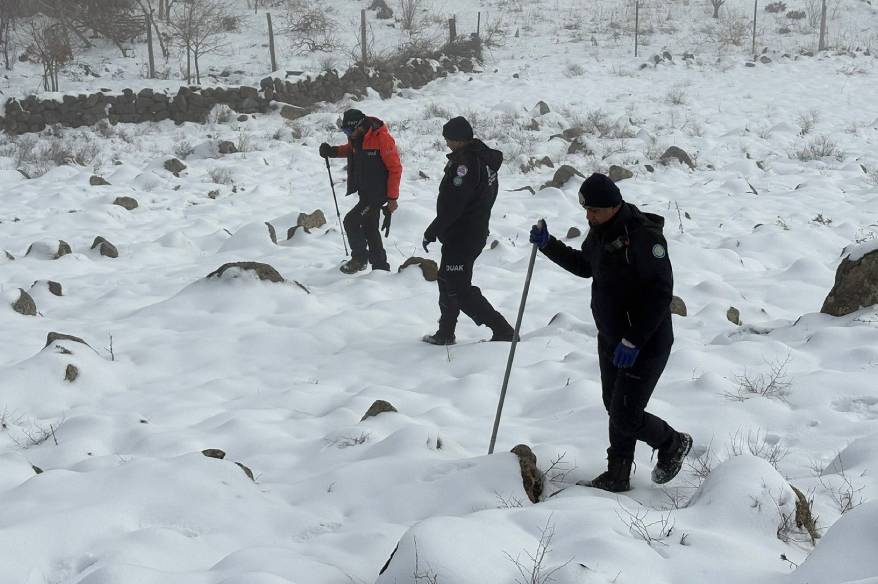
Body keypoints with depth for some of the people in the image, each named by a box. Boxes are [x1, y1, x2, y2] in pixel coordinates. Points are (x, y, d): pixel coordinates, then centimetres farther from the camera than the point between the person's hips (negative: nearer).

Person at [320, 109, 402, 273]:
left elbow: (395, 168, -18)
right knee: (369, 228, 15)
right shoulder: (357, 137, 2)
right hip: (365, 191, 9)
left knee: (351, 221, -13)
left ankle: (359, 258, 1)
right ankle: (380, 266, 24)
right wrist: (333, 151, 5)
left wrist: (392, 198, -18)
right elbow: (351, 149, 26)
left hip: (378, 192, -9)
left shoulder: (382, 138, -22)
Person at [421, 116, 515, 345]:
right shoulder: (485, 157, 8)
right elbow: (490, 195, 17)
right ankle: (445, 334, 30)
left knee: (459, 289, -5)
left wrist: (432, 231, -16)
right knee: (448, 282, 21)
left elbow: (452, 205, -25)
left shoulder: (464, 162, -23)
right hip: (478, 231, 10)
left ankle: (502, 330, -7)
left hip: (460, 237, -10)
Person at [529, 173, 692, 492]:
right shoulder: (600, 231, 3)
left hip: (645, 344, -9)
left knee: (625, 417, -6)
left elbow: (660, 293, -26)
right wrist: (548, 245, 10)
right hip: (611, 338, 9)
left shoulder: (643, 235, -25)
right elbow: (585, 266, 23)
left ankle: (673, 443, 21)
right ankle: (617, 476, 28)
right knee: (615, 409, 16)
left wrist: (633, 340, -26)